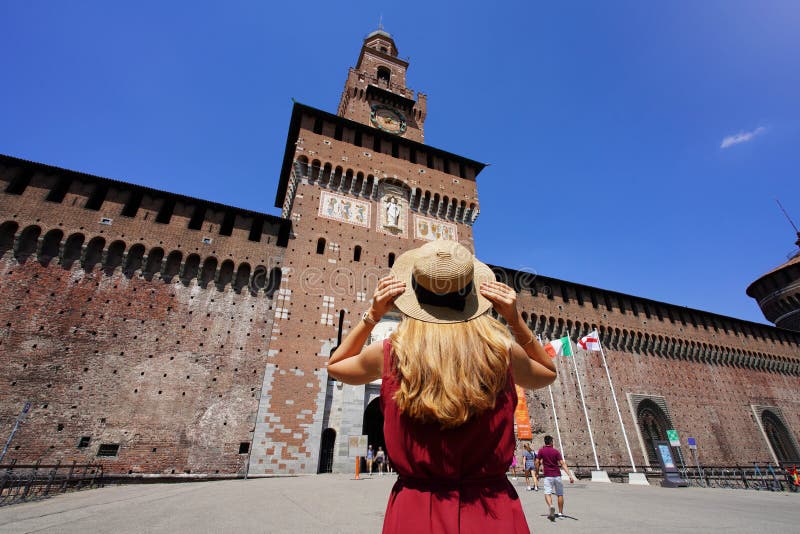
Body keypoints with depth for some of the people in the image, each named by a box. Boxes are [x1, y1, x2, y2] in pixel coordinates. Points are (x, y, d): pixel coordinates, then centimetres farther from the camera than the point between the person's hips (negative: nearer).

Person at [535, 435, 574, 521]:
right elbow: (563, 464, -11)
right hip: (557, 475, 1)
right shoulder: (556, 451, -2)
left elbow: (537, 463, -1)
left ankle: (550, 506, -36)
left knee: (547, 493, -8)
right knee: (560, 494, 17)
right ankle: (560, 513, 24)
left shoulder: (541, 451, 0)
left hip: (547, 476, -1)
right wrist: (570, 475, -13)